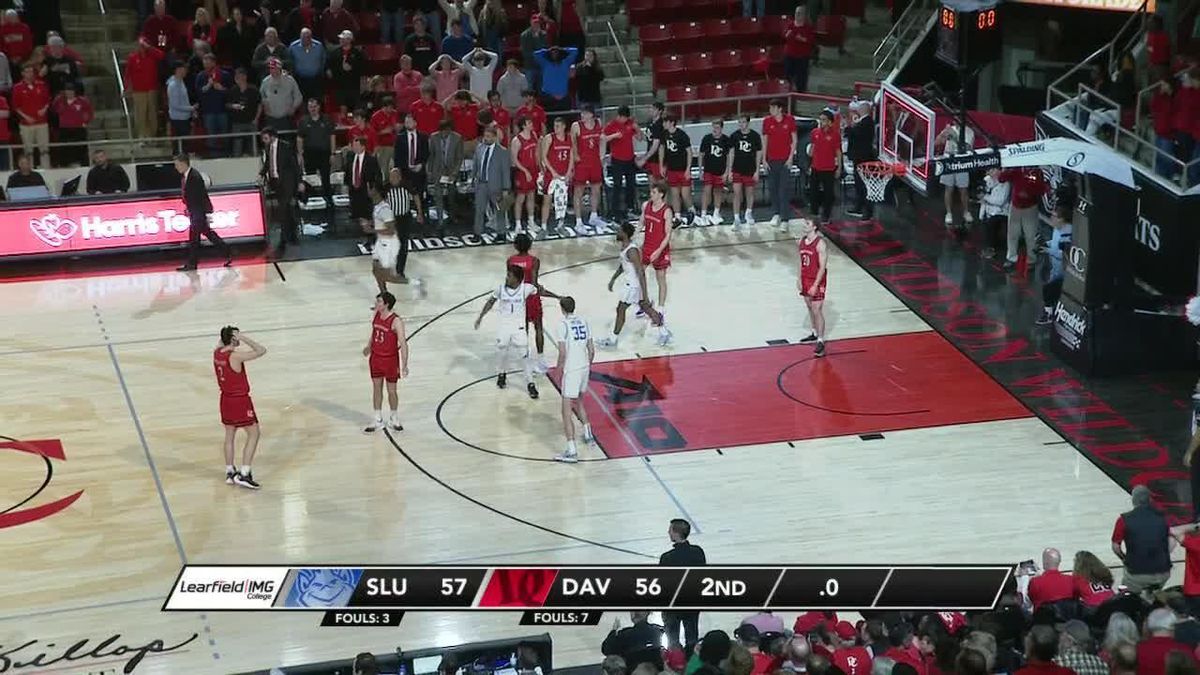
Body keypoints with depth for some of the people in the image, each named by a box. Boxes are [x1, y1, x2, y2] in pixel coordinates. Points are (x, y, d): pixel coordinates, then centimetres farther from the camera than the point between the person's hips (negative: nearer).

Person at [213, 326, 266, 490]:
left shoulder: (216, 353, -3)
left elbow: (221, 343, 23)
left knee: (230, 435, 19)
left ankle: (230, 473, 26)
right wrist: (243, 338, -21)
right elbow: (261, 351, -24)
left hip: (226, 399, 8)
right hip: (240, 400, -8)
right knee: (253, 434, 2)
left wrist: (226, 333, 5)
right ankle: (244, 474, -5)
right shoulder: (236, 356, -25)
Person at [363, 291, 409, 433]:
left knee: (391, 390, 7)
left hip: (390, 360, -6)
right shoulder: (376, 315, -2)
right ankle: (378, 420, 21)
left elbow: (403, 344, -23)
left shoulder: (396, 321, -23)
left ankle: (394, 419, 26)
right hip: (375, 357, 6)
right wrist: (369, 346, 26)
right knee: (376, 388, 11)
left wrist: (404, 365, -26)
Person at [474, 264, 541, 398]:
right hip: (503, 325, 2)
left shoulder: (526, 288, -15)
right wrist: (480, 317, 5)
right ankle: (501, 374, 42)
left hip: (519, 326, -1)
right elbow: (491, 302, 4)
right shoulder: (501, 288, -11)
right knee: (502, 351, 14)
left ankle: (530, 383, 1)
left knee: (525, 354, -6)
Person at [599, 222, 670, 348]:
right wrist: (613, 279, 25)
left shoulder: (632, 251, -28)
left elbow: (641, 272, -29)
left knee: (620, 309, 1)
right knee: (646, 308, 19)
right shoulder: (624, 246, 2)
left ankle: (613, 339, 13)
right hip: (631, 282, 10)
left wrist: (645, 295, -29)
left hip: (634, 285, -10)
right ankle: (663, 332, 28)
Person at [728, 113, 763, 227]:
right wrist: (729, 171, 0)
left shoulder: (755, 136, -4)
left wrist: (757, 171, -3)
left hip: (750, 170, 0)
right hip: (737, 170, 0)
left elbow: (758, 154, 1)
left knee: (749, 193, 12)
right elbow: (731, 153, 3)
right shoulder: (734, 136, -1)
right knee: (737, 194, -6)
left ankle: (748, 214, 34)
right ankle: (736, 218, -4)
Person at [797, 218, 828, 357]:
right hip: (805, 279, 8)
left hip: (817, 281, -8)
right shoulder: (802, 241, 3)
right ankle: (815, 334, 34)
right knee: (810, 308, 18)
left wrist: (815, 285, -23)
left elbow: (822, 267, -20)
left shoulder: (820, 244, -20)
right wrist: (799, 279, 7)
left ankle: (821, 342, -4)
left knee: (817, 311, -7)